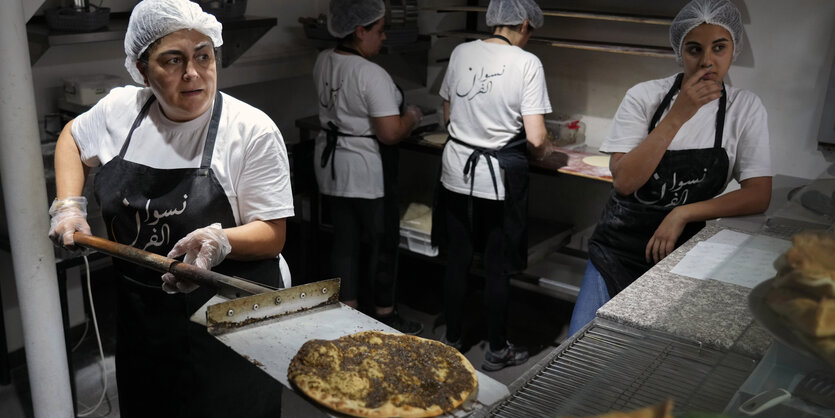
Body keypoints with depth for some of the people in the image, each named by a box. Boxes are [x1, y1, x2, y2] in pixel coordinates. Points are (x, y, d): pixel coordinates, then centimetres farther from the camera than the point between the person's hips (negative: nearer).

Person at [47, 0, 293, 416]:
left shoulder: (252, 130, -15)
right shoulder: (120, 108, -2)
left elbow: (272, 235, -14)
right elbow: (72, 138, 20)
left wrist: (221, 241, -34)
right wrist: (68, 205, 7)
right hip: (139, 319, 5)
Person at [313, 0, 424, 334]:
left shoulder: (323, 62, 3)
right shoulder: (372, 75, -22)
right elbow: (390, 133, -24)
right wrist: (411, 118, -5)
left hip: (331, 164, 8)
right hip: (367, 171, -8)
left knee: (345, 239, 15)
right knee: (384, 242, 7)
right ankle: (385, 317, 19)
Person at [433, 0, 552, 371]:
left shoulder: (461, 53, 1)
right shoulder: (526, 63, -12)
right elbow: (536, 138, -15)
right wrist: (544, 153, 6)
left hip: (457, 172, 4)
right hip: (499, 178, -4)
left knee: (456, 260, 16)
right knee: (498, 269, 10)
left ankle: (452, 340, 31)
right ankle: (497, 351, 25)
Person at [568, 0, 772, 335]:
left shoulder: (746, 108, -2)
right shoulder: (645, 97, -7)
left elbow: (758, 195, -6)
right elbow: (624, 181, -16)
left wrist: (683, 213, -17)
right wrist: (677, 116, -21)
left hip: (682, 248, 1)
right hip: (621, 242, -1)